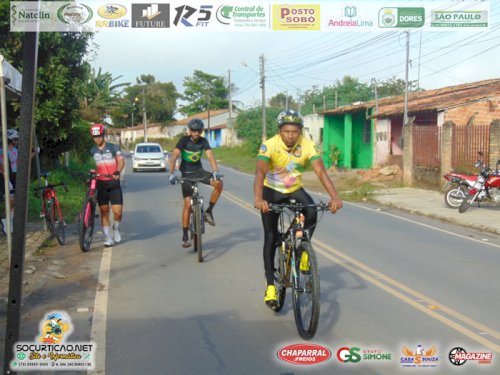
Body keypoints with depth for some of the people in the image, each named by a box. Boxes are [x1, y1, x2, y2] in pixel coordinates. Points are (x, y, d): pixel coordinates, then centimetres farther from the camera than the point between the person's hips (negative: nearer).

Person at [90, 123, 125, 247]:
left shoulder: (113, 147, 1)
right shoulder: (92, 151, 9)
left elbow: (121, 160, -11)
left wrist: (117, 171, -30)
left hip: (114, 183, -2)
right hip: (101, 184, 2)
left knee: (117, 211, -9)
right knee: (104, 212, 3)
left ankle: (116, 228, 21)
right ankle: (108, 238, 11)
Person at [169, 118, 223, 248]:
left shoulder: (203, 141, -6)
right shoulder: (184, 140, -15)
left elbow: (210, 156, -19)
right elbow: (174, 156, -25)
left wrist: (215, 171, -36)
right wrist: (172, 174, -39)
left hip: (199, 171, 3)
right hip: (187, 173, -3)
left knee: (219, 183, -23)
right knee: (188, 203, -11)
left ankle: (208, 211, -6)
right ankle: (185, 236, -1)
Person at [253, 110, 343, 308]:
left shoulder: (307, 145, -21)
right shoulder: (270, 145, -27)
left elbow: (321, 171, -30)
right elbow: (260, 172, -39)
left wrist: (334, 196, -46)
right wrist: (258, 199, -57)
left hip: (295, 189, 2)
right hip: (271, 191, -2)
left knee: (312, 212, -29)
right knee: (271, 237, -7)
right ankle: (270, 285, 4)